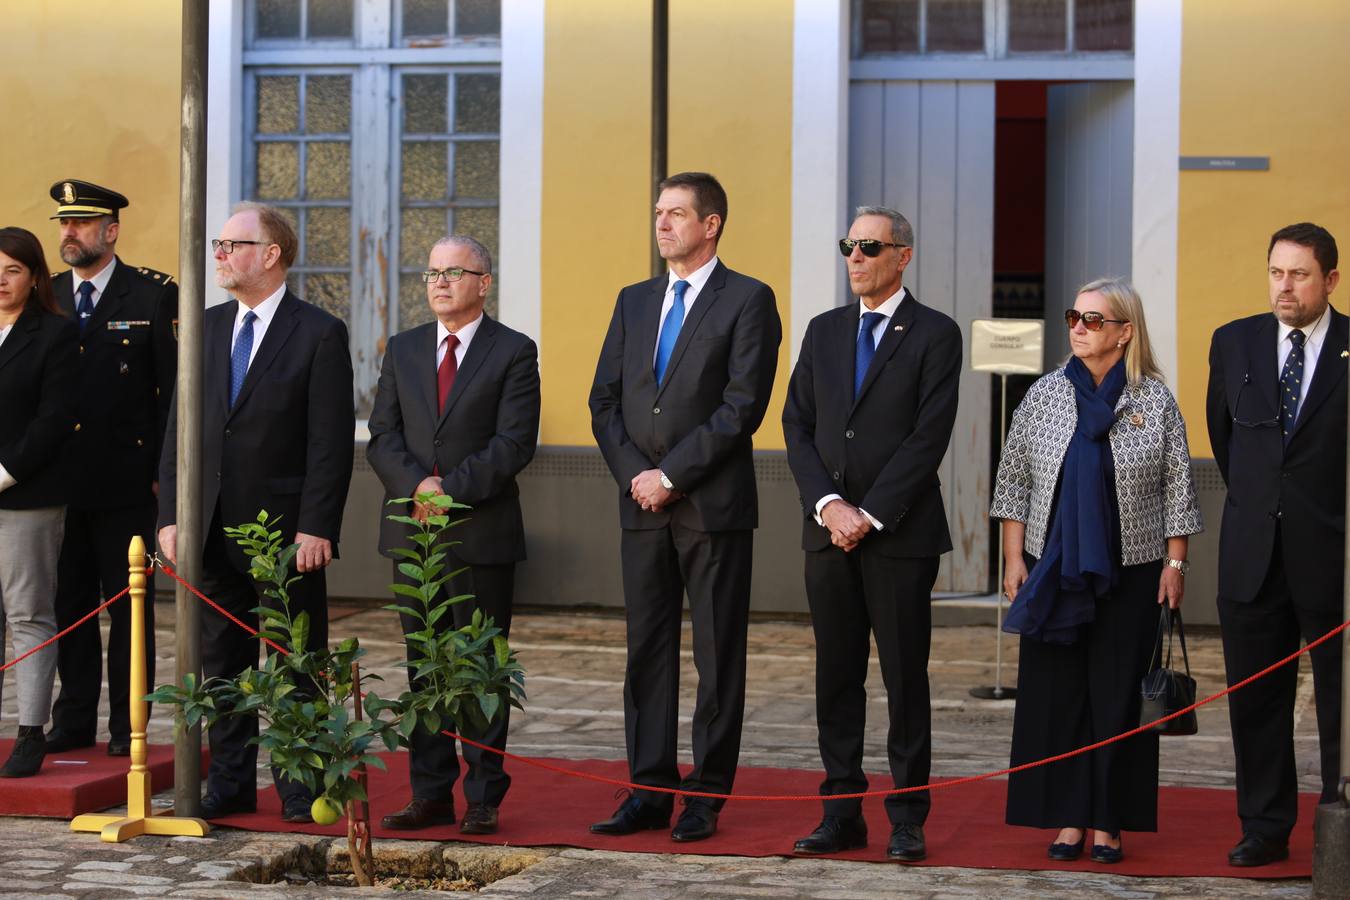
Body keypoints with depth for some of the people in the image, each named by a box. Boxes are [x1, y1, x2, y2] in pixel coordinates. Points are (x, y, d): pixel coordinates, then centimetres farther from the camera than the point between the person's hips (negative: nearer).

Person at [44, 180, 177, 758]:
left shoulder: (155, 295, -1)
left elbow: (175, 387, -3)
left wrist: (164, 470, -8)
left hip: (126, 482, -4)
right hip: (60, 480, 4)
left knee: (128, 604, 2)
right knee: (69, 602, 8)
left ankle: (128, 725, 9)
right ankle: (74, 720, 17)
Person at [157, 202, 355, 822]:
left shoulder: (319, 334, -6)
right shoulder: (206, 328, 10)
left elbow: (331, 442, -10)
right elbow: (181, 427, 10)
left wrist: (315, 529, -16)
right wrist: (171, 515, 2)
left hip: (286, 531, -5)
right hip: (213, 530, 5)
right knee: (222, 660, 10)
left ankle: (301, 787, 11)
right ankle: (229, 783, 19)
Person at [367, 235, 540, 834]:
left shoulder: (513, 352, -1)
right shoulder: (403, 350, 13)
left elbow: (514, 442, -10)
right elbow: (382, 436, 5)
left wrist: (451, 489, -17)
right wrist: (418, 486, -13)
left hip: (482, 534, -4)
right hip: (412, 532, 4)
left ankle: (483, 800, 5)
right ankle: (430, 795, 12)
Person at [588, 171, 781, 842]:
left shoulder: (748, 301, -3)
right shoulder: (634, 302, 15)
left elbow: (743, 406, -12)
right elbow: (605, 401, 12)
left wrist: (670, 474, -13)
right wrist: (634, 474, -4)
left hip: (713, 505, -5)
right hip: (643, 507, 6)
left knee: (717, 655, 0)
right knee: (647, 652, 7)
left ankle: (706, 797, 5)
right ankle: (650, 792, 12)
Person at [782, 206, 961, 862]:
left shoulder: (935, 335, -1)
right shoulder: (823, 332, 14)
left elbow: (929, 437, -9)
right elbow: (797, 426, 9)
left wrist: (870, 514, -12)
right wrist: (828, 505, -6)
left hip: (900, 533, -4)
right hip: (829, 531, 5)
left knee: (905, 678, 0)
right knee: (836, 677, 6)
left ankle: (906, 819, 5)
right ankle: (841, 813, 12)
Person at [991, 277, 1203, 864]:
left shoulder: (1155, 400, 0)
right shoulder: (1044, 395, 5)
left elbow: (1177, 488, 2)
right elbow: (1013, 480, 7)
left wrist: (1175, 563, -3)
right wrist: (1013, 558, 1)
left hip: (1130, 573, -2)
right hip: (1054, 572, 2)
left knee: (1118, 696, 1)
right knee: (1056, 692, 1)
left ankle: (1109, 824, 8)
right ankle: (1068, 820, 9)